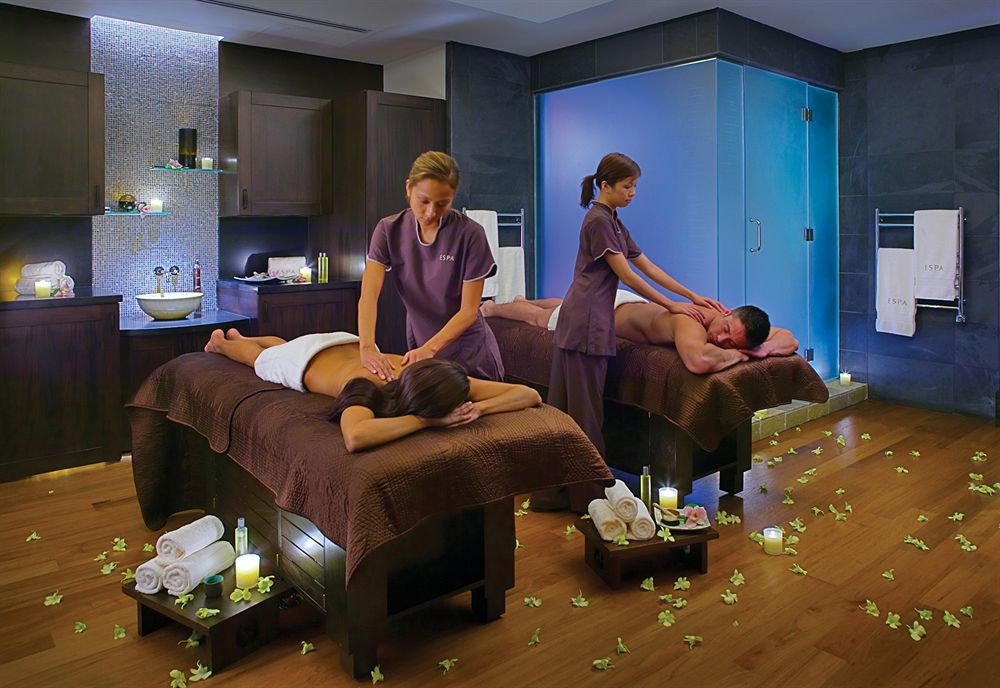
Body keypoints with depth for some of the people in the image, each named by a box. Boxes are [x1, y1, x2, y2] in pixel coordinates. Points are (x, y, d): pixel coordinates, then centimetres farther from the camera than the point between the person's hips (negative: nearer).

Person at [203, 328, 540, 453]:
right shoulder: (364, 387, -52)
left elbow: (530, 395, -43)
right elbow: (355, 437, -76)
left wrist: (477, 409, -59)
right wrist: (426, 420, -66)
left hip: (348, 343, 5)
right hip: (304, 357, -4)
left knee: (282, 345, 39)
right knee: (258, 356, 33)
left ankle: (240, 336, 71)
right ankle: (220, 342, 66)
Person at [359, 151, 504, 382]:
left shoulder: (469, 234, -18)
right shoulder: (389, 230, -10)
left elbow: (469, 310, -17)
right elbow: (369, 295, -19)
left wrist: (429, 349, -30)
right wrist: (367, 347, -36)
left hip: (469, 354, -3)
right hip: (418, 348, 3)